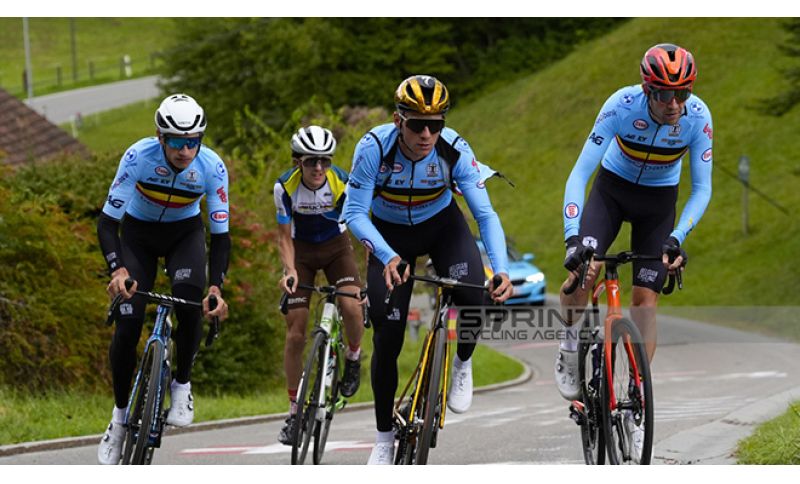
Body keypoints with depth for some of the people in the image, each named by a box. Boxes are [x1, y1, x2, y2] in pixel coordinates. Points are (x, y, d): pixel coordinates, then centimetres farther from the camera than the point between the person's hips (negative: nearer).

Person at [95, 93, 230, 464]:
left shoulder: (212, 167, -27)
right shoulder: (139, 157, -31)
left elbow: (221, 234, -24)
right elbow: (107, 222, -31)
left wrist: (216, 287, -39)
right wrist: (117, 270, -48)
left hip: (185, 233, 1)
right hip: (138, 233, 0)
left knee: (190, 298, -30)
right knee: (127, 325, -13)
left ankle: (182, 385, -8)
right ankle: (119, 416, 6)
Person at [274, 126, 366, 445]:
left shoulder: (343, 183, -25)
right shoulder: (286, 187, -23)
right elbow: (285, 236, -14)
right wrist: (289, 270, -31)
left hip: (336, 245, 0)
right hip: (301, 250, 0)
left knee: (352, 307, -28)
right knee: (295, 333, -6)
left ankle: (353, 357, 6)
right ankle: (294, 412, 6)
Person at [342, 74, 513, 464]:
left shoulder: (455, 150, -27)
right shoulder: (374, 148, -30)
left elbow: (485, 214, -25)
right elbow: (354, 213, -28)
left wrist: (502, 270, -39)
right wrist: (388, 258, -44)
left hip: (442, 226, 0)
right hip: (390, 235, 0)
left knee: (475, 297, -30)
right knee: (387, 339, -7)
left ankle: (462, 363, 3)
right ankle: (384, 438, 11)